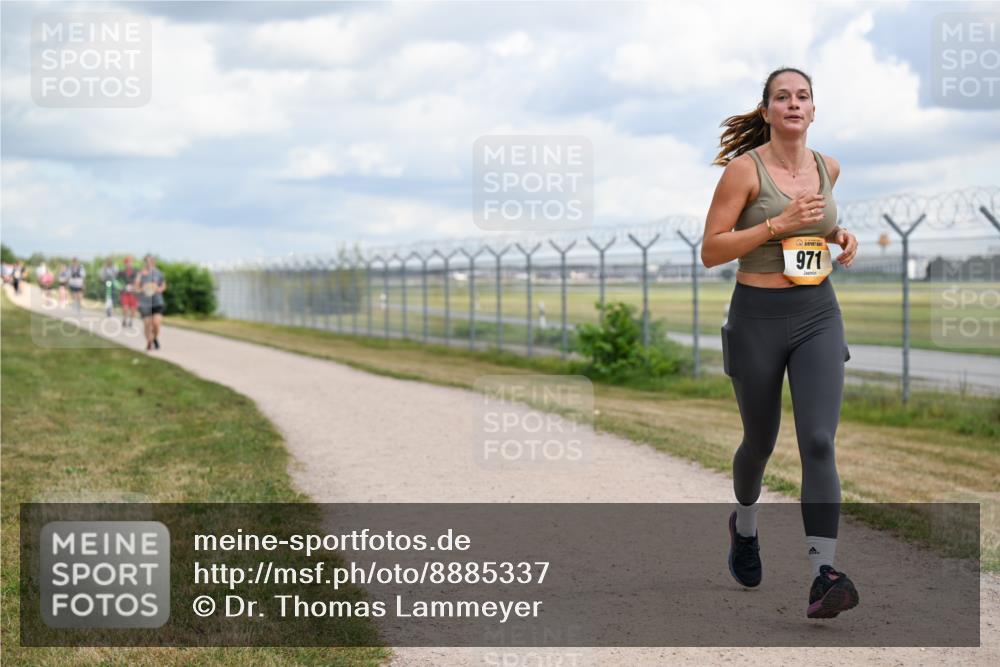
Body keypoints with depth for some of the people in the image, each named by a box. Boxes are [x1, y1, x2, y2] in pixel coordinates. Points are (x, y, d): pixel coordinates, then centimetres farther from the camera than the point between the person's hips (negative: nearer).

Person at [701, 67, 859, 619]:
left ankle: (823, 577, -18)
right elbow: (710, 251, -12)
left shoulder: (827, 168, 6)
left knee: (819, 442, -13)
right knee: (761, 440, 14)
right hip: (758, 316, -3)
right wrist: (778, 224, -21)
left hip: (819, 314, 3)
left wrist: (838, 234, 6)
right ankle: (744, 526, 46)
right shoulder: (744, 169, -10)